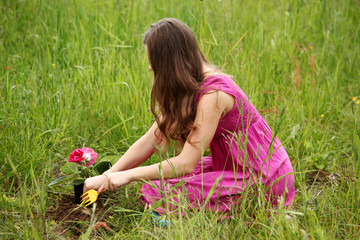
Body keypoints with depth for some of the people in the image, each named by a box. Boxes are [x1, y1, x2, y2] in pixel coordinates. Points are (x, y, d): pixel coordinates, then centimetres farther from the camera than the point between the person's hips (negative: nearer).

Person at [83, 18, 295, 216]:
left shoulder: (212, 94, -25)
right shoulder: (188, 87, 3)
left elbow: (186, 163, -25)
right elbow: (152, 139, 4)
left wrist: (127, 176, -17)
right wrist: (106, 177, 0)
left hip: (262, 181, -9)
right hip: (233, 167, 9)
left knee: (160, 193, -16)